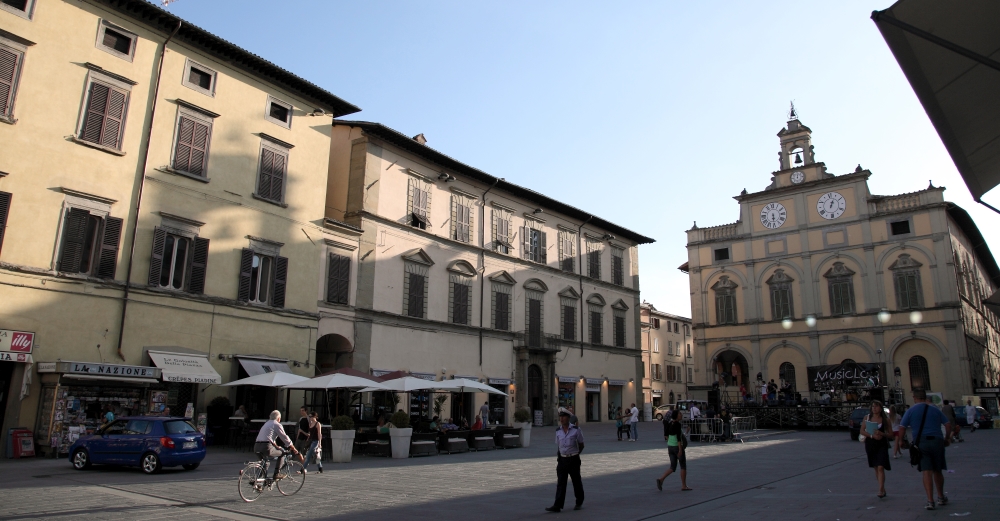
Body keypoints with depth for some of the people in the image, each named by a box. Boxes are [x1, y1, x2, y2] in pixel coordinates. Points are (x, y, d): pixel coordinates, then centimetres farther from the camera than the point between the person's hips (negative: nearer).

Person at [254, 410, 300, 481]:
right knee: (282, 453, 10)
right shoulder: (277, 425, 3)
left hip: (256, 447, 8)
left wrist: (277, 446, 52)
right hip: (266, 447, -8)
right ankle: (276, 474, 3)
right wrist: (293, 448, 13)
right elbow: (285, 437, 4)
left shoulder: (266, 424, 28)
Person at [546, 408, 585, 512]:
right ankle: (557, 506, -4)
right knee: (560, 483, -2)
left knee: (576, 481, 9)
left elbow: (581, 445, 5)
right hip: (562, 460, 3)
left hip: (573, 460, -3)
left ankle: (579, 503, 27)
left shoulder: (576, 430, -8)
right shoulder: (558, 431, 3)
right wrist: (558, 458, 10)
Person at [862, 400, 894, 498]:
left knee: (880, 467, -13)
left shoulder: (885, 420, -1)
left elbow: (891, 435, 0)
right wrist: (872, 435, -15)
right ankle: (882, 488, 26)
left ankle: (880, 490, -14)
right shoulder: (867, 417, 4)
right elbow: (862, 431, 1)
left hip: (882, 445, -3)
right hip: (870, 444, 3)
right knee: (876, 467, 12)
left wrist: (881, 434, -18)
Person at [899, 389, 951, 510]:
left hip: (921, 443, -3)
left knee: (927, 472, -3)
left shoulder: (911, 411, 0)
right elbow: (948, 425, 7)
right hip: (937, 441, 3)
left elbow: (901, 427, -5)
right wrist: (947, 439, 22)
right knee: (937, 471, 17)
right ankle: (941, 498, 31)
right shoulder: (935, 409, 9)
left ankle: (930, 501, -9)